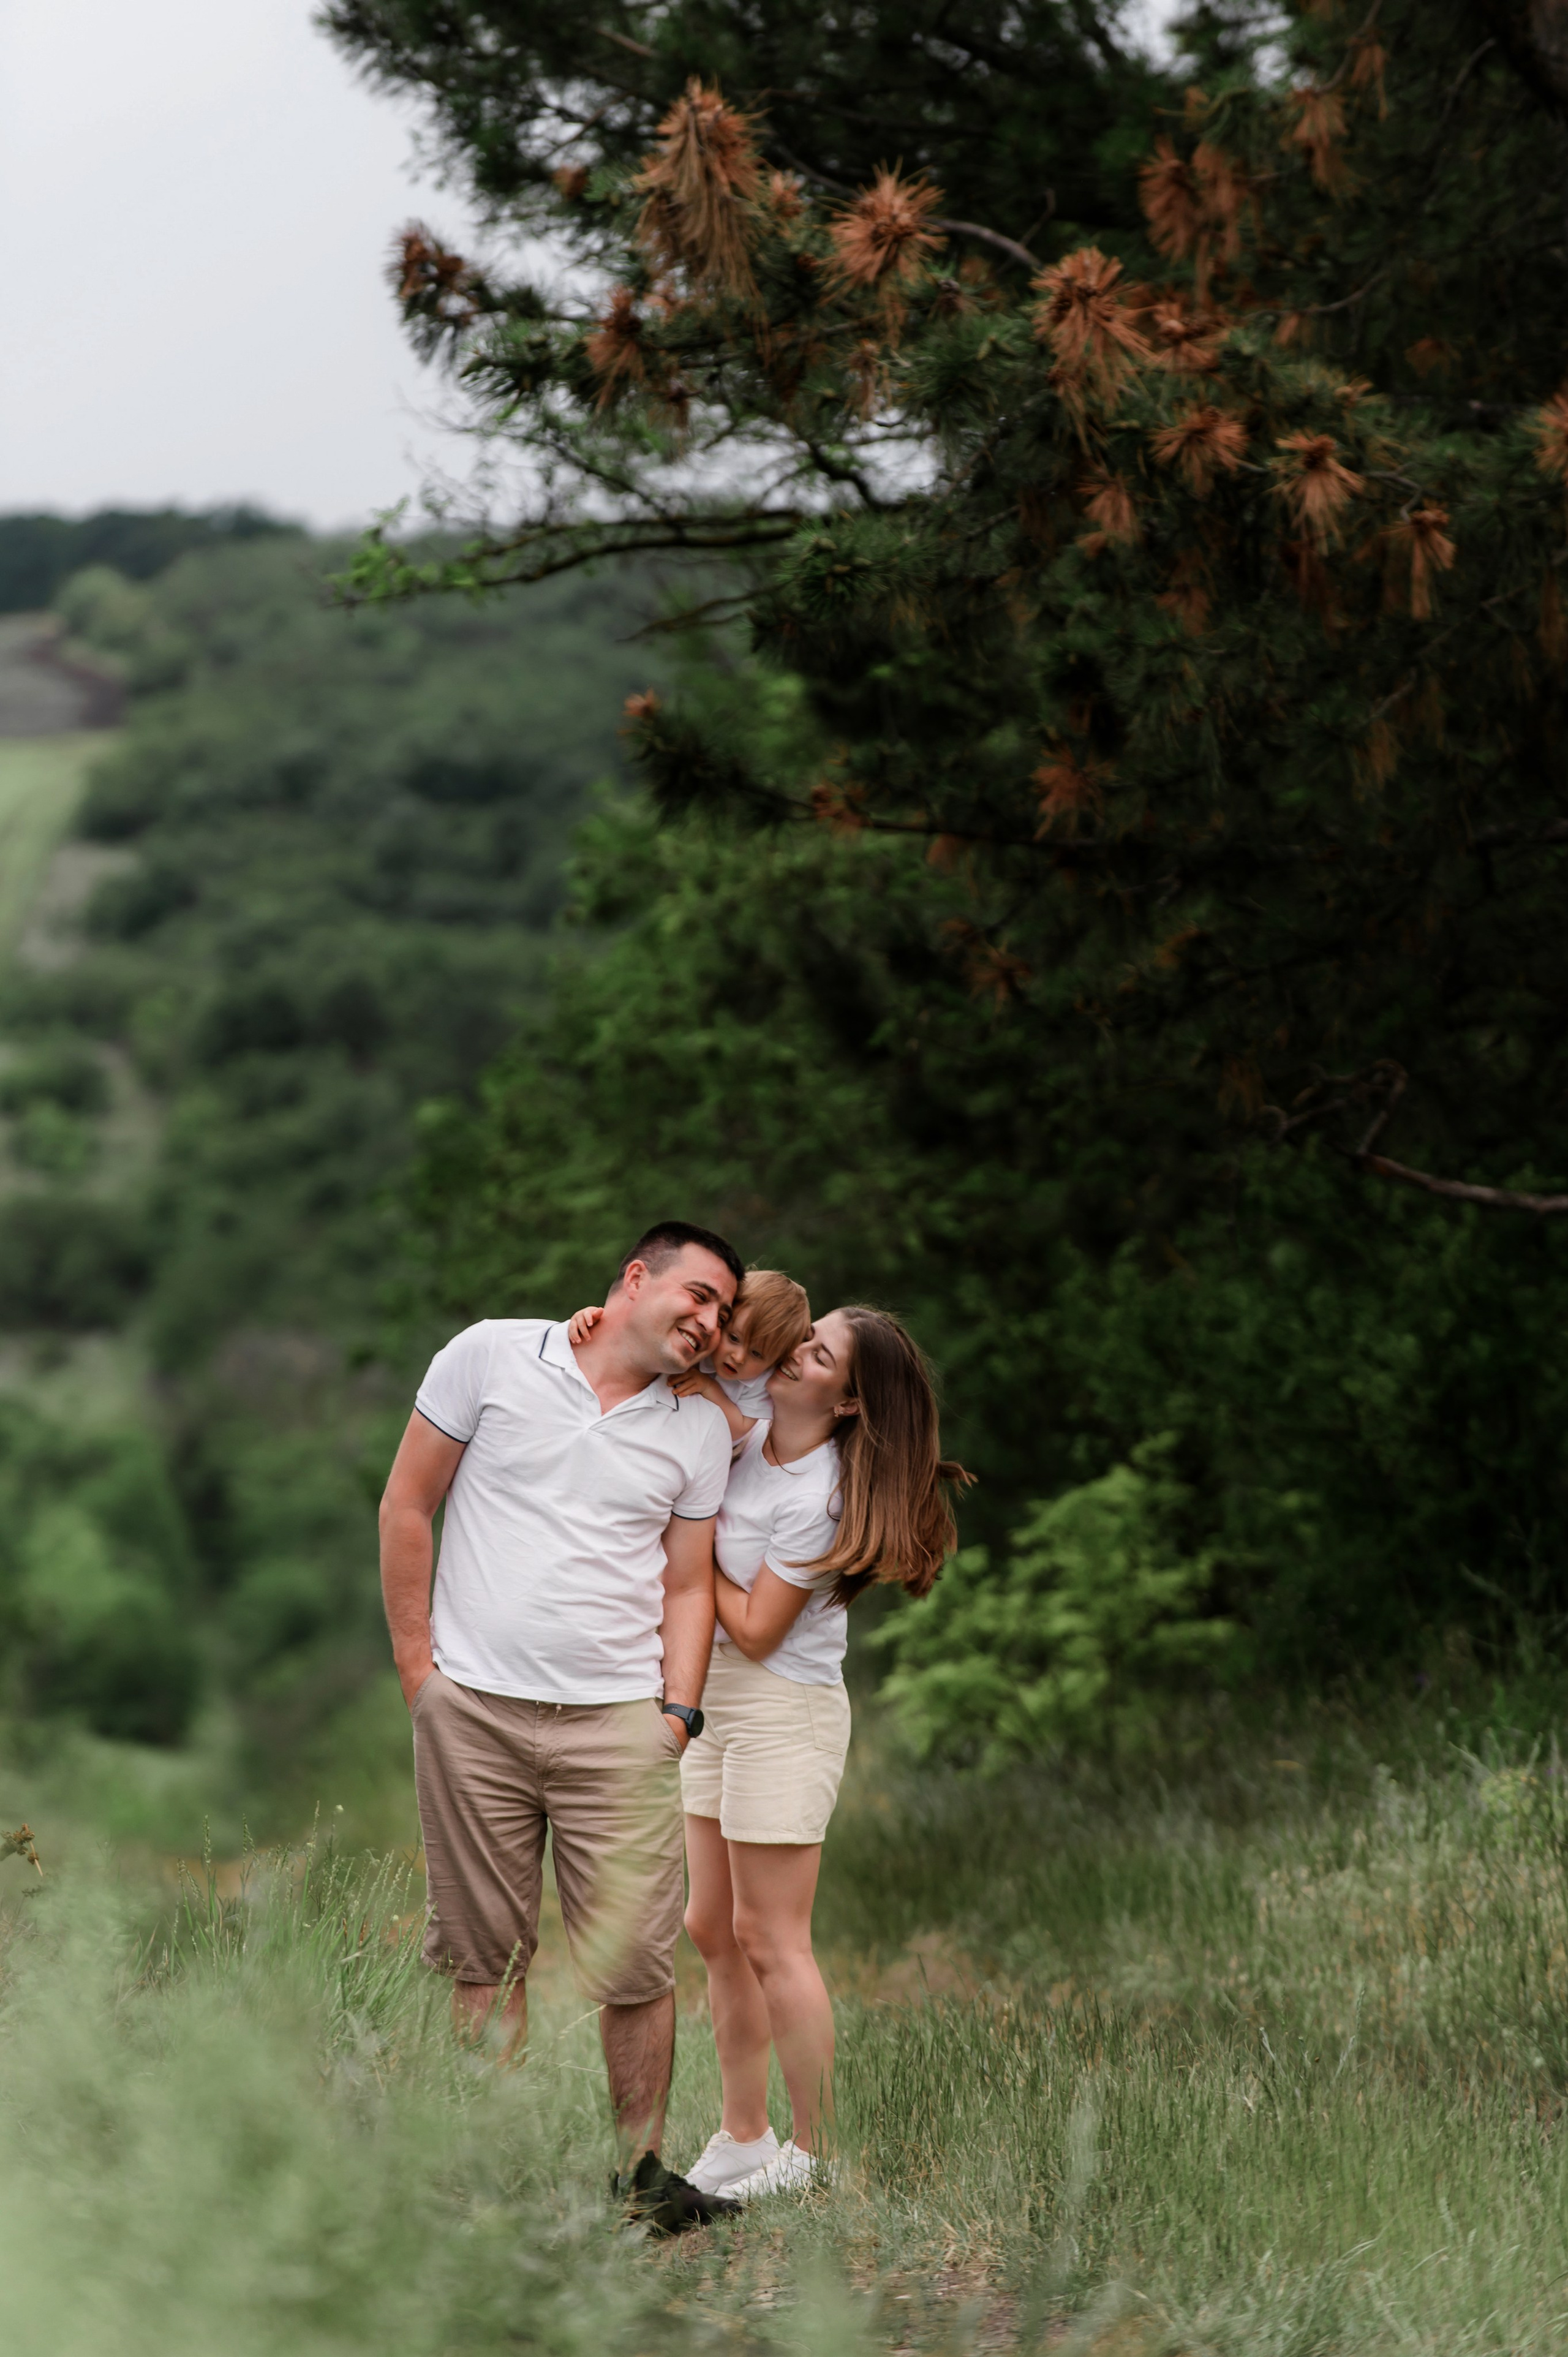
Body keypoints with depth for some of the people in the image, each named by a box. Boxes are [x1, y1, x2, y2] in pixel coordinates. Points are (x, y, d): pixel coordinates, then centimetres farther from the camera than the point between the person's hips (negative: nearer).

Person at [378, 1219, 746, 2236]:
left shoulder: (698, 1431, 11)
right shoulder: (491, 1355, 2)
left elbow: (688, 1585, 15)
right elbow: (407, 1507, 6)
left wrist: (678, 1713, 2)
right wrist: (418, 1666, 2)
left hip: (617, 1722, 2)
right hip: (472, 1710, -1)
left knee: (636, 1965, -4)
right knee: (484, 1955, 5)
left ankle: (642, 2168, 8)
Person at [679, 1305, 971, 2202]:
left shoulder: (817, 1499, -21)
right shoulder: (750, 1430, 1)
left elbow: (756, 1631, -18)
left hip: (783, 1712, -9)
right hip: (719, 1700, 9)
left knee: (770, 1941, -4)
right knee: (715, 1931, 11)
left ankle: (818, 2156, 4)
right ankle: (743, 2140, 19)